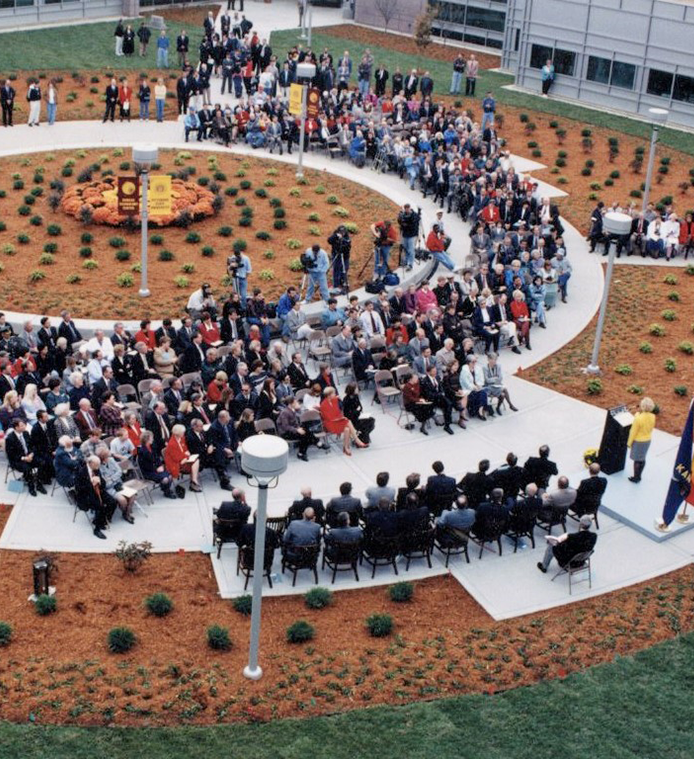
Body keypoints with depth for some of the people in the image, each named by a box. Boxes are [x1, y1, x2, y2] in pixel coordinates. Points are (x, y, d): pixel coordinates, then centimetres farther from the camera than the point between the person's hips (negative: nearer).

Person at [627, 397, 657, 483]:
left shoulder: (638, 418, -30)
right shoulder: (653, 417, -12)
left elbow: (633, 432, -20)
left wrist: (629, 443, -4)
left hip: (638, 441, -6)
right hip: (648, 440, 6)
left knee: (637, 460, 10)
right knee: (642, 459, 20)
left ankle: (636, 477, 23)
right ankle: (639, 476, 34)